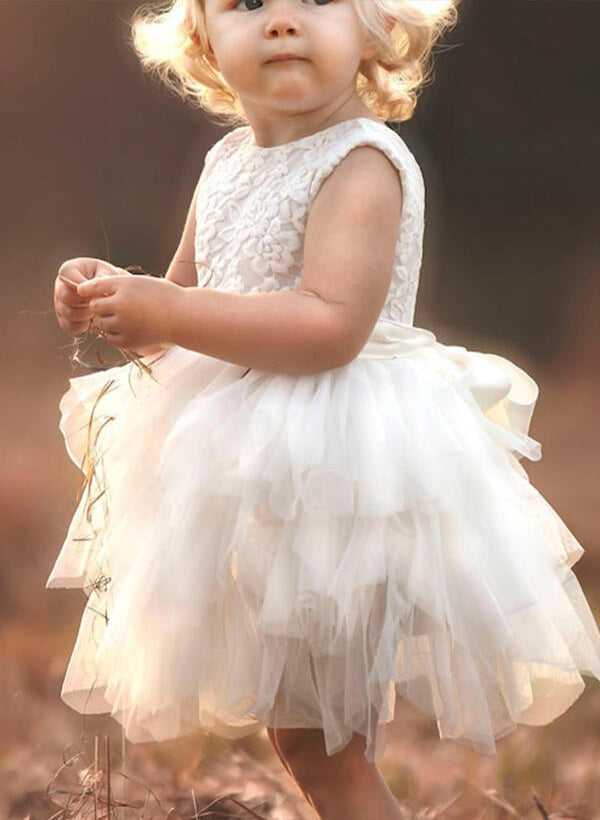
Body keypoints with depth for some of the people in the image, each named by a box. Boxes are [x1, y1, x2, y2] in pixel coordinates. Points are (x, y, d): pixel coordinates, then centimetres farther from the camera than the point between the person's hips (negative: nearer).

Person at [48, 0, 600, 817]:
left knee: (317, 746, -3)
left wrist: (167, 314, -27)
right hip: (257, 472, 8)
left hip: (333, 471, -8)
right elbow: (187, 306, 18)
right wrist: (116, 298, -4)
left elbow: (331, 327, -27)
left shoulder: (363, 164, -16)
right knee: (304, 728, 18)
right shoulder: (229, 164, 10)